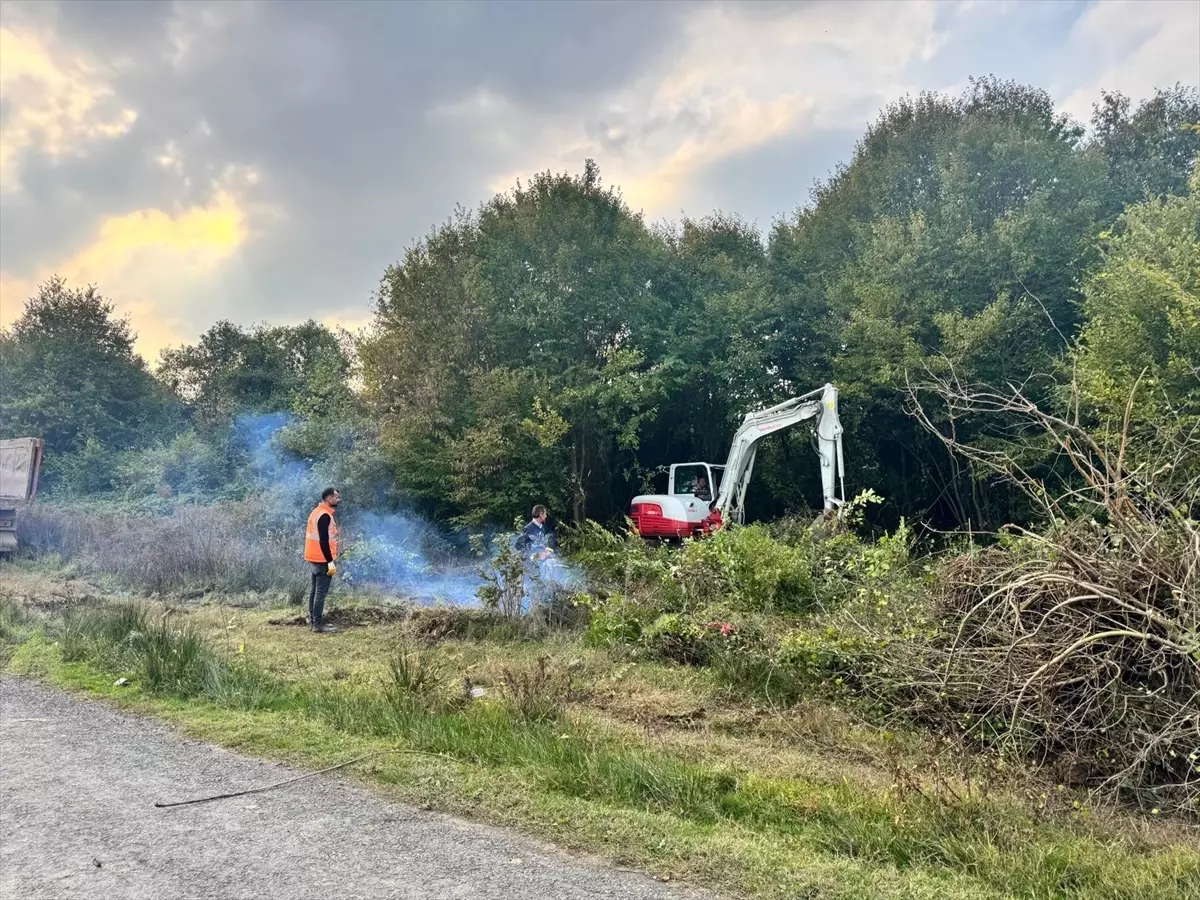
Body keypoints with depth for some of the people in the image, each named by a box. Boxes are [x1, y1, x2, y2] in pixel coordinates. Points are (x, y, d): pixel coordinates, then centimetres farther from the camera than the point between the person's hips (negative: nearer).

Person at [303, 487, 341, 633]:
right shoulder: (325, 515, -19)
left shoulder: (317, 512, 13)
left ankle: (312, 618, 24)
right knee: (321, 591, -7)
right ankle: (318, 624, -5)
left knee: (315, 589, 16)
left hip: (315, 558, 10)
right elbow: (324, 541, -24)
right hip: (323, 559, -10)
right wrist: (331, 562, -22)